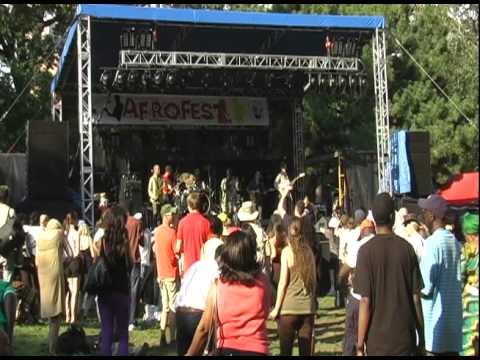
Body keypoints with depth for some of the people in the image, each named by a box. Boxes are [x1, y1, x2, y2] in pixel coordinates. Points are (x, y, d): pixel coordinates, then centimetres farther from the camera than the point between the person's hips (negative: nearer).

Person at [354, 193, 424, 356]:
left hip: (377, 342, -2)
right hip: (406, 339, 2)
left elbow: (365, 301, -10)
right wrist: (421, 337, 12)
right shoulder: (407, 248, -1)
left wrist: (360, 345, -4)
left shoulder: (366, 251, -8)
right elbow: (416, 297, 1)